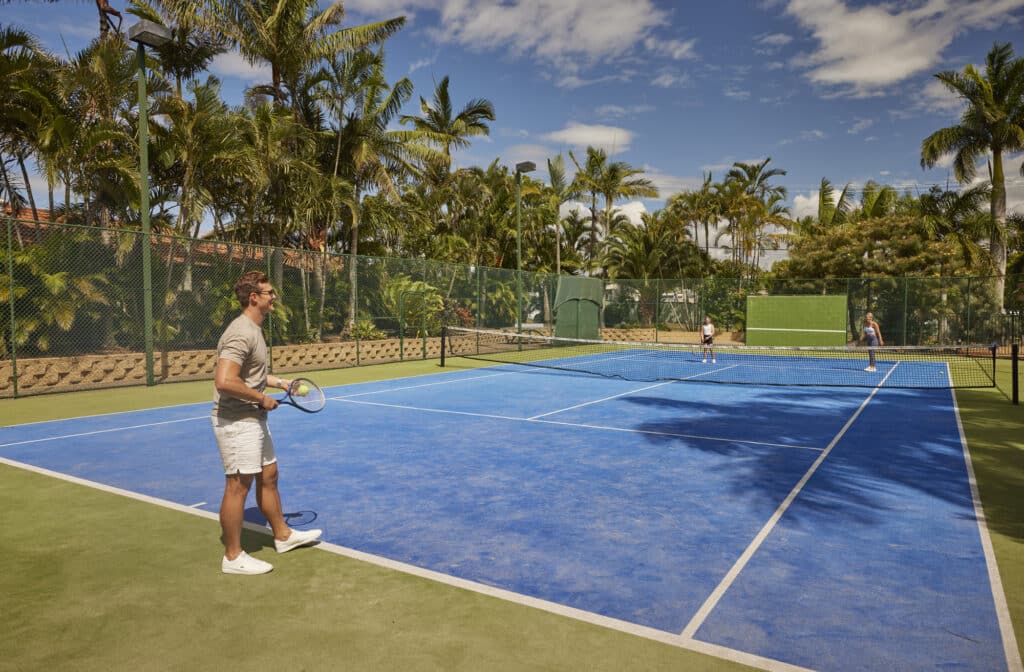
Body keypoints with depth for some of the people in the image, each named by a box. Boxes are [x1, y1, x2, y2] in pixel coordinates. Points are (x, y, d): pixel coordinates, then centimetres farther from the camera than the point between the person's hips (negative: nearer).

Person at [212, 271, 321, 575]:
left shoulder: (253, 330, 12)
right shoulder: (242, 333, -21)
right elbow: (225, 381, -31)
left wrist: (281, 382, 17)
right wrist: (262, 398, -20)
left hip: (254, 419, 10)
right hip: (236, 421, -10)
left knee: (268, 476, 18)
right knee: (238, 486, 0)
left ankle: (283, 535, 33)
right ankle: (233, 556, 14)